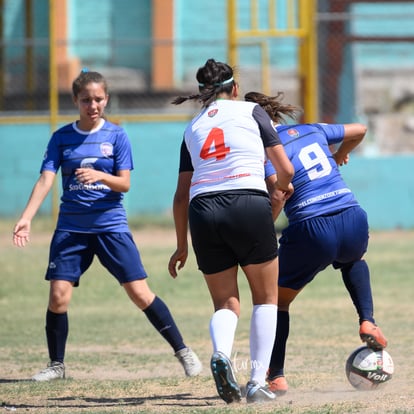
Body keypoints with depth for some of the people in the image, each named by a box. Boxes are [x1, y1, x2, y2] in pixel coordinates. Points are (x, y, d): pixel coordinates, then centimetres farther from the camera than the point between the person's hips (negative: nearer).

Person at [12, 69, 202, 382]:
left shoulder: (117, 136, 0)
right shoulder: (62, 138, 3)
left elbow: (124, 183, -4)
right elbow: (46, 180, -6)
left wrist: (101, 176, -25)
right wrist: (26, 218, -20)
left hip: (111, 224, -1)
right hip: (71, 227, 1)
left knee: (140, 293, -7)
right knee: (58, 296, -8)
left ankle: (183, 351, 4)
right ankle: (56, 365, 10)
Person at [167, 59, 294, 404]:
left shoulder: (193, 128, 21)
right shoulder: (251, 111, 12)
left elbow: (181, 195, 19)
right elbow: (286, 170, 10)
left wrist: (182, 245, 27)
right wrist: (283, 186, 33)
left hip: (203, 212, 3)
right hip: (249, 205, -3)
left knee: (226, 302, 14)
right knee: (266, 298, 12)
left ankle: (220, 353, -18)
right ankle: (258, 383, 1)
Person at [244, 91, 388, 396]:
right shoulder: (313, 130, 16)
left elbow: (278, 194, -18)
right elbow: (360, 130, 31)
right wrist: (339, 156, 49)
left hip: (312, 232, -5)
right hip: (354, 222, 5)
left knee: (277, 299, 17)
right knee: (353, 259, 42)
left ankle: (276, 377, 11)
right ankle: (368, 322, 20)